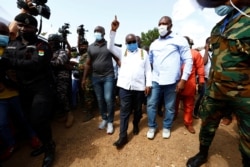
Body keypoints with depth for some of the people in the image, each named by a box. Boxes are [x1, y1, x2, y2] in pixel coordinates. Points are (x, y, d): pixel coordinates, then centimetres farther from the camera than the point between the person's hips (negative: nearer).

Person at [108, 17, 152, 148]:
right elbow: (110, 47, -2)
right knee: (124, 111, 2)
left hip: (139, 86, 1)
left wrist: (148, 84, -2)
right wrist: (113, 31, -11)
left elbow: (148, 69, 6)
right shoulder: (122, 52, 11)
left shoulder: (143, 53, 9)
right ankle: (123, 136, 12)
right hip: (125, 86, 0)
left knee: (137, 109, 16)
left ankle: (136, 125, 43)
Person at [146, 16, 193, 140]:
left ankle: (166, 127, 33)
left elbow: (188, 60, -2)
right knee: (151, 104, 6)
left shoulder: (180, 40, 2)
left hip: (171, 81, -3)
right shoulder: (154, 44, 14)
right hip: (155, 80, 4)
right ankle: (152, 127, 27)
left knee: (169, 107, 10)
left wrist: (183, 80, -9)